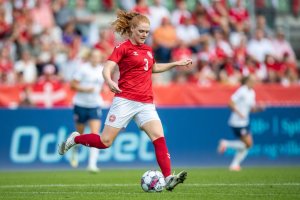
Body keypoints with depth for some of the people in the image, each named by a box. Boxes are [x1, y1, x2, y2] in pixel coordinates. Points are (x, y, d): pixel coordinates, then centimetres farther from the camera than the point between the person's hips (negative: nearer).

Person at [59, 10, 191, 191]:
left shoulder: (148, 50, 15)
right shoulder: (123, 48, -4)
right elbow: (107, 69, -16)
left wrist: (176, 64, 30)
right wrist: (109, 81, -37)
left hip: (146, 104, 5)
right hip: (125, 100, -5)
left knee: (159, 137, -13)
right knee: (105, 141, -4)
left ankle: (168, 179, -17)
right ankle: (75, 139, 23)